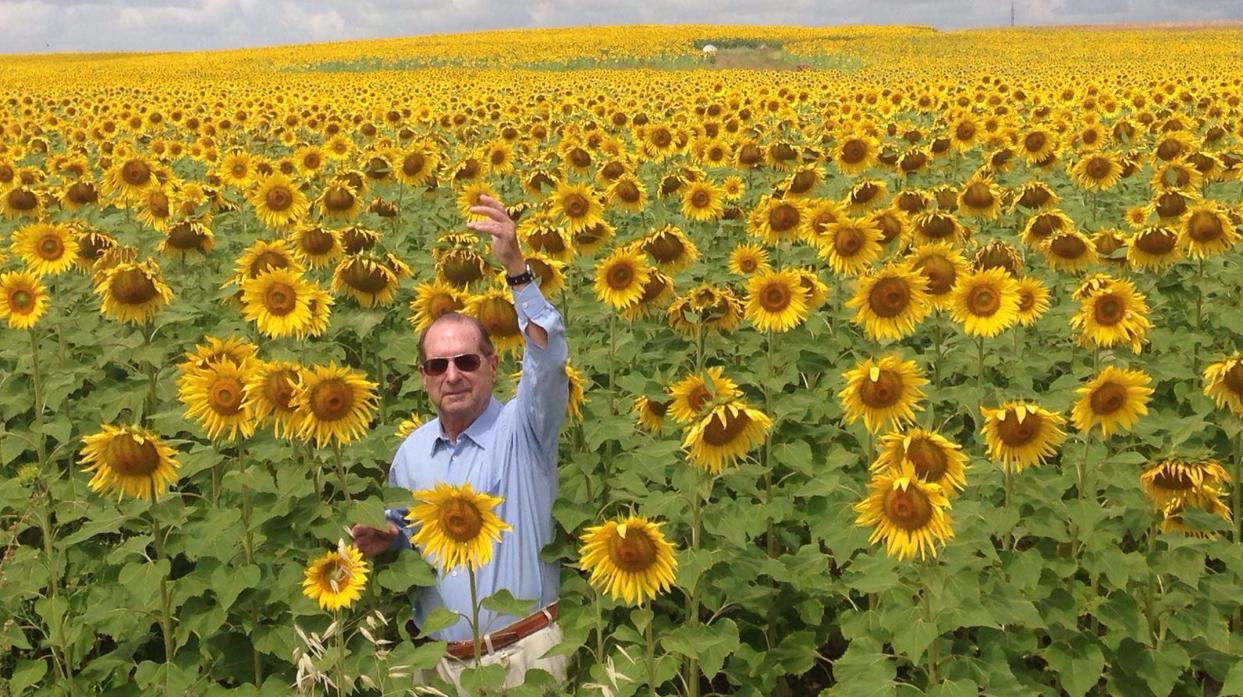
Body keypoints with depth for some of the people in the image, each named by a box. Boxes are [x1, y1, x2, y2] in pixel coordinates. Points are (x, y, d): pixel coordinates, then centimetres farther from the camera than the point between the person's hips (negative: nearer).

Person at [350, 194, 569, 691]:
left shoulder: (522, 429, -10)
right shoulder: (412, 450, 6)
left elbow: (548, 357, -29)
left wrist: (516, 267, -38)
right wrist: (383, 539, -2)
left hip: (523, 654, -5)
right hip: (437, 657, 5)